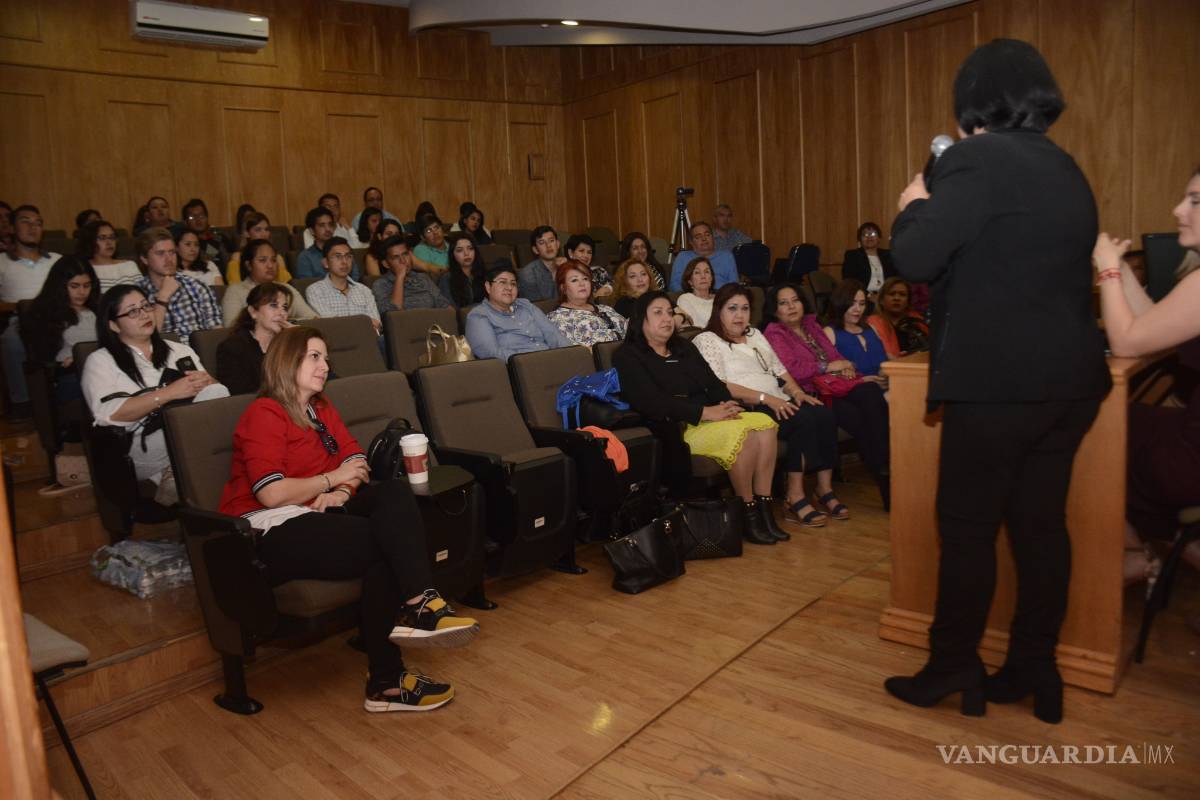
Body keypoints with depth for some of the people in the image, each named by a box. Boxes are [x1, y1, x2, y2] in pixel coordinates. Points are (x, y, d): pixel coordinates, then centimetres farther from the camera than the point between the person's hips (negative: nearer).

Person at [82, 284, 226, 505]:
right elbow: (109, 413, -6)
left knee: (217, 392, -27)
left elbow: (218, 391, 17)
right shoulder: (100, 361, 12)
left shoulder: (180, 350, 26)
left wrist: (206, 383, -7)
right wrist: (169, 392, -14)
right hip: (144, 444, -4)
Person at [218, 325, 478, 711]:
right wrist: (333, 478, -7)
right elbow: (271, 493, -20)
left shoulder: (321, 408, 17)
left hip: (316, 517, 8)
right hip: (273, 534, -7)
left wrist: (341, 492, -11)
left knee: (394, 492, -18)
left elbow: (356, 461, 11)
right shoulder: (264, 415, -8)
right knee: (388, 545, -20)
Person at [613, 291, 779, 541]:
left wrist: (726, 403, -8)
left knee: (765, 424, -18)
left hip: (711, 415, 7)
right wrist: (704, 412, -19)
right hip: (675, 428, -7)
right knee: (742, 434, -28)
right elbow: (650, 401, -15)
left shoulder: (684, 347, 23)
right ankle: (748, 514, -14)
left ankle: (763, 507, -14)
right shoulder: (627, 356, -1)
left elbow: (712, 382, 17)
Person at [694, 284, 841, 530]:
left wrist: (796, 391, 3)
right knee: (805, 420, -29)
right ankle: (795, 499, -24)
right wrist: (765, 398, -18)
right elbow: (718, 387, -12)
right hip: (747, 409, -7)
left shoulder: (755, 335, 27)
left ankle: (825, 488, -14)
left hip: (778, 402, 7)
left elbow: (779, 370, 24)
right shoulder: (707, 340, 1)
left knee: (824, 415, -20)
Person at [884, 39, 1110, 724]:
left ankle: (954, 668, 16)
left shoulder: (979, 160, -11)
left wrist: (916, 206, 4)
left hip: (998, 383, -8)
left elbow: (914, 258, -17)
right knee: (1041, 523, 13)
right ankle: (1036, 670, 24)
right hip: (1070, 377, 8)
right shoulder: (1066, 169, 15)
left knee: (968, 526, 4)